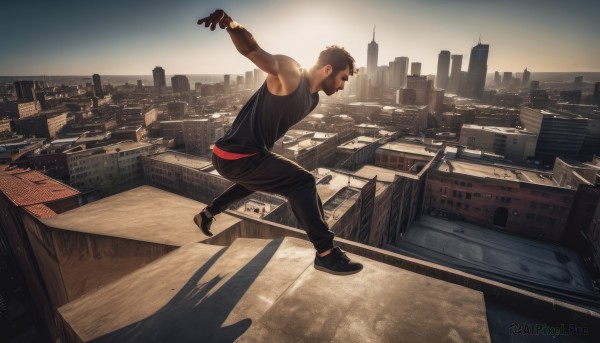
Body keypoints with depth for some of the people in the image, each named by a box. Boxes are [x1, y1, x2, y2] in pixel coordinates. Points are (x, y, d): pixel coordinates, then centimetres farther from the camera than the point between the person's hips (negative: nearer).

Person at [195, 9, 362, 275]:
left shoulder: (312, 98, 11)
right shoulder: (289, 73, -15)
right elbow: (252, 49, -25)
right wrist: (230, 24, -44)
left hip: (250, 154, 10)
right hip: (235, 157, -10)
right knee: (302, 182, -16)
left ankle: (207, 214, 52)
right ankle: (326, 254, -5)